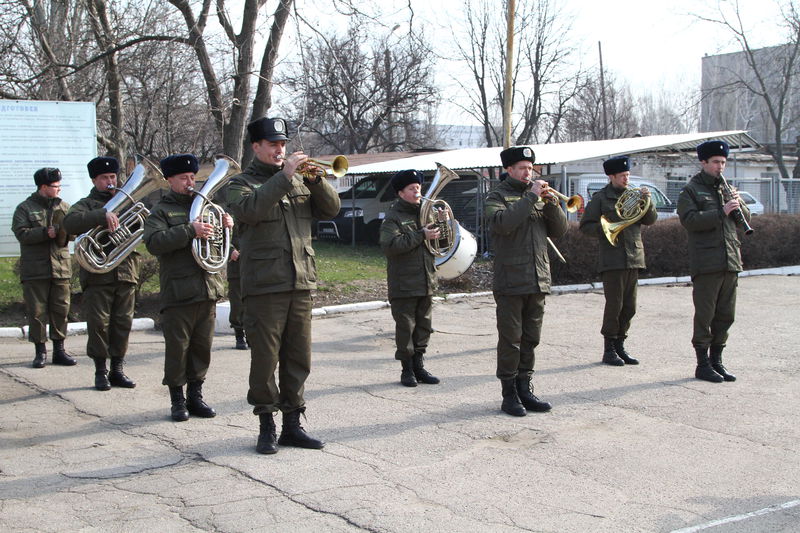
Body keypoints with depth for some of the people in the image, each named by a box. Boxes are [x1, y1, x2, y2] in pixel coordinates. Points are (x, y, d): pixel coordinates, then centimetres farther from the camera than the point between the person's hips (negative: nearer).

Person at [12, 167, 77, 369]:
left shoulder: (64, 207, 14)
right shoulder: (25, 208, 3)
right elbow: (22, 233, -10)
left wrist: (62, 230, -14)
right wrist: (45, 232, -19)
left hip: (61, 267, 3)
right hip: (34, 270, -3)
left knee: (61, 310, 4)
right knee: (37, 311, 0)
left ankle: (59, 350, 13)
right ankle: (40, 351, 8)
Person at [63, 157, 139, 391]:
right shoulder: (87, 204, 5)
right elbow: (70, 222, -17)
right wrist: (103, 215, -29)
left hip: (126, 273, 3)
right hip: (97, 276, -3)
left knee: (123, 323, 5)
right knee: (98, 325, -2)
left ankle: (117, 369, 14)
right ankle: (100, 371, 8)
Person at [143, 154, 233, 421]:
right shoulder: (161, 211, 2)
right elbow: (154, 242, -16)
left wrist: (228, 226, 3)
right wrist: (190, 231, -24)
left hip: (207, 290, 5)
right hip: (177, 294, -5)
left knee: (202, 347, 9)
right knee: (177, 348, 0)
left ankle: (195, 395, 19)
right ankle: (177, 400, 9)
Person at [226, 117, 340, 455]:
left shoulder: (300, 182, 17)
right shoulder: (242, 183, 3)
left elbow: (330, 209, 8)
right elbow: (249, 209, -20)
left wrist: (316, 179, -8)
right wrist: (284, 176, -21)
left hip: (301, 286, 5)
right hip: (264, 287, -5)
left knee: (298, 359, 8)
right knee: (265, 358, 0)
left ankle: (292, 425, 18)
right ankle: (266, 428, 11)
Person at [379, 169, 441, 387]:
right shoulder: (393, 218, -6)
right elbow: (389, 245, -22)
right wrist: (421, 235, -23)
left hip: (426, 283, 6)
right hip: (404, 285, -6)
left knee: (423, 326, 11)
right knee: (405, 327, -1)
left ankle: (418, 365, 21)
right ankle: (407, 369, 8)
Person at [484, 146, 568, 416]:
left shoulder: (539, 195, 16)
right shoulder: (497, 196, 0)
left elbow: (560, 230, 10)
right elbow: (503, 222, -22)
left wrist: (551, 203, -6)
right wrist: (531, 197, -19)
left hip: (538, 281, 6)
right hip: (510, 282, -5)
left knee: (530, 340, 11)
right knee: (510, 340, -2)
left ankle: (524, 389, 19)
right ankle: (509, 394, 5)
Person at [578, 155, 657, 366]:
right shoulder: (601, 198, 1)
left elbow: (650, 219, 6)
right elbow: (585, 226, -1)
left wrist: (647, 200, -10)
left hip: (633, 257, 5)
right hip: (612, 259, -5)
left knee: (629, 307, 8)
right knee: (614, 306, -5)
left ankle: (620, 346, 19)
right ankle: (609, 350, 4)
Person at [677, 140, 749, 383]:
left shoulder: (726, 189, 18)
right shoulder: (690, 191, 0)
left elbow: (746, 219, 16)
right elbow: (690, 221, -15)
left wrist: (739, 205, -5)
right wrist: (721, 212, -21)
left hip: (730, 262, 6)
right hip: (705, 263, -6)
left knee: (725, 315, 9)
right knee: (705, 315, -2)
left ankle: (716, 360, 20)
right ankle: (703, 364, 6)